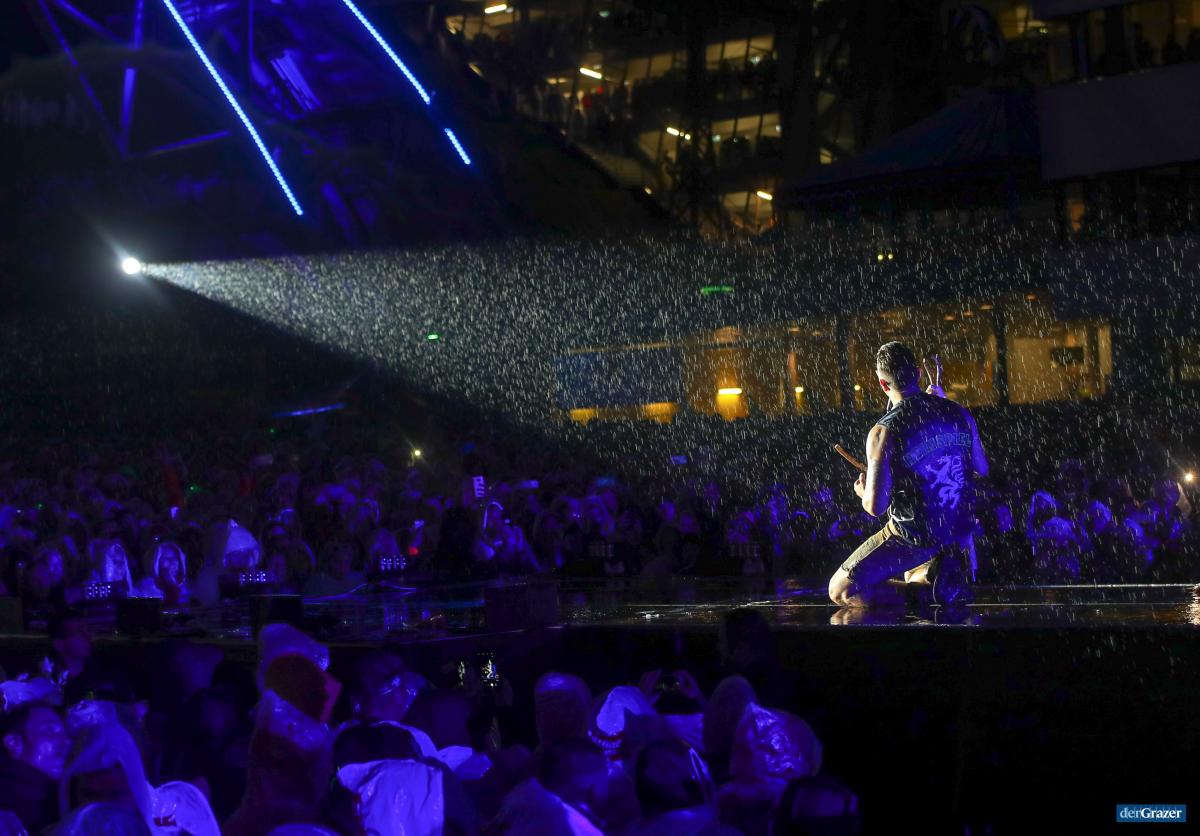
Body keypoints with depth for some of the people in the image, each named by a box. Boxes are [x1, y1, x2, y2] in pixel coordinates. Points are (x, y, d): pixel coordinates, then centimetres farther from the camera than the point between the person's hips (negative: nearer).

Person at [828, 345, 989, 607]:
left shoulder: (884, 432, -20)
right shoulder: (958, 413, -3)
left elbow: (876, 507, -22)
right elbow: (982, 469, 13)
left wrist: (862, 492, 3)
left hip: (916, 537, -6)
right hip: (961, 531, 6)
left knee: (841, 591, 6)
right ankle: (940, 573, 3)